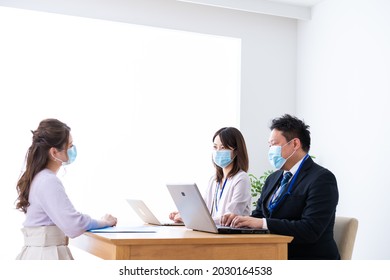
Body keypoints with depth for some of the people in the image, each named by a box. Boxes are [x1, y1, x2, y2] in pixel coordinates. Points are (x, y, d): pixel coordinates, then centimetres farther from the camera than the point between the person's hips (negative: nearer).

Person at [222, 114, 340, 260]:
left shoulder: (322, 179, -11)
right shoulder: (273, 179, 16)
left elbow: (311, 230, -21)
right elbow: (258, 215, 17)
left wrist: (262, 223, -24)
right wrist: (238, 219, -5)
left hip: (309, 258, -7)